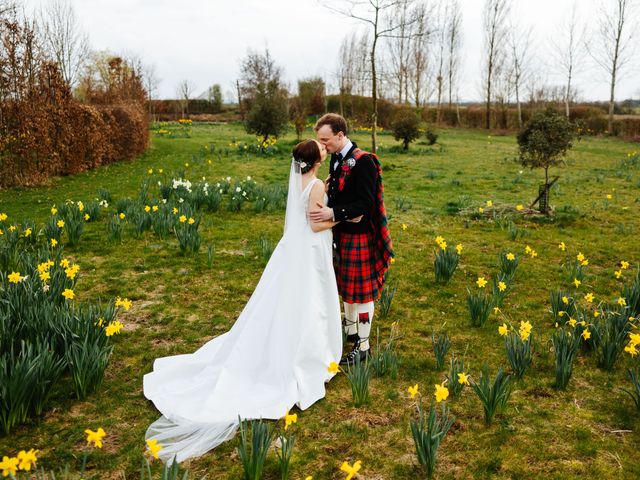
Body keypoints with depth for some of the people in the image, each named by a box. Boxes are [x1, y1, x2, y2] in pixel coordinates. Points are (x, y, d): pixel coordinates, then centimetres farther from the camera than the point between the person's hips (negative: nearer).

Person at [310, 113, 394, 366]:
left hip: (359, 235, -9)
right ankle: (350, 330, 38)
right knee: (346, 285, 20)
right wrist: (326, 209, 1)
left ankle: (363, 346, 12)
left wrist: (333, 213, -29)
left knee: (361, 289, 1)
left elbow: (365, 203, -24)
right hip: (342, 232, 9)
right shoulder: (337, 158, 7)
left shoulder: (363, 161, -20)